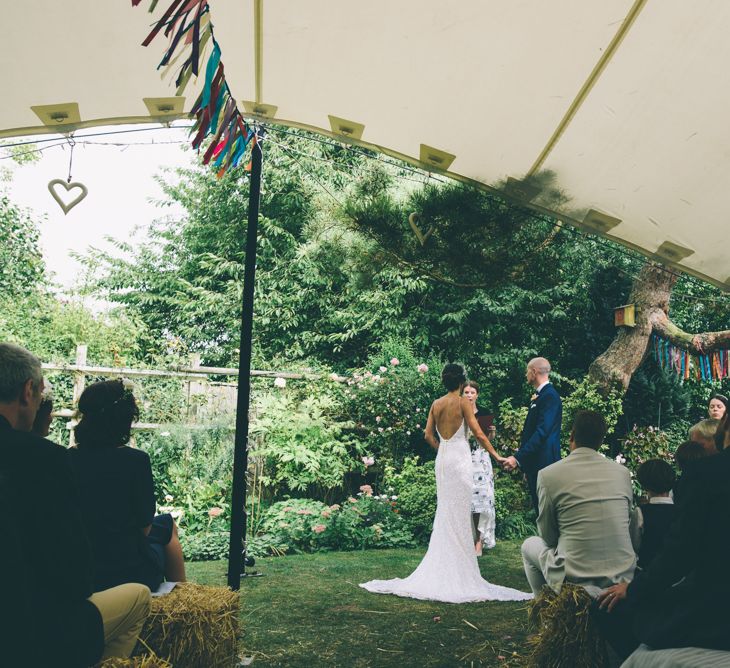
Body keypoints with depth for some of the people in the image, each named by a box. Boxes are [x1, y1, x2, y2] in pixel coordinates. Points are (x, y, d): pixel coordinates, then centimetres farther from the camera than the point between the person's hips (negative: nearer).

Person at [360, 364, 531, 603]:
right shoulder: (463, 402, -8)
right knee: (460, 513, 0)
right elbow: (478, 433, -12)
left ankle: (441, 568, 16)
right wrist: (496, 456, -5)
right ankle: (459, 570, 4)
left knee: (445, 512, 12)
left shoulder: (436, 404, 7)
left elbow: (428, 435, 8)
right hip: (460, 457, -5)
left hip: (442, 458, 5)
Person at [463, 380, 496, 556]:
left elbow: (487, 439, 14)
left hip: (480, 460, 0)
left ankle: (479, 541, -3)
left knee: (480, 498, -7)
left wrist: (492, 432, -6)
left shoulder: (484, 415, 5)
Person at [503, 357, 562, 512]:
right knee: (538, 507, 12)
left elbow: (542, 431, -23)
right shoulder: (539, 396, 16)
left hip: (543, 463, -9)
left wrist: (518, 457, -26)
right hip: (534, 463, 9)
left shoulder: (550, 396, -14)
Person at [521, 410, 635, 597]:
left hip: (575, 583, -3)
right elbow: (625, 524, 15)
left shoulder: (548, 475, -7)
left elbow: (547, 536, 4)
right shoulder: (623, 472, 3)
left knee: (529, 546, 24)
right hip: (623, 580, 3)